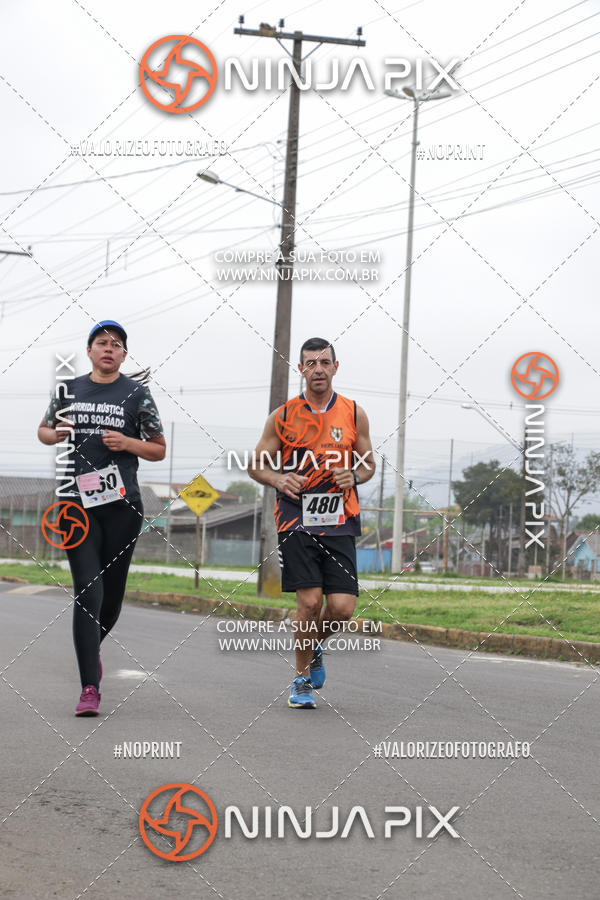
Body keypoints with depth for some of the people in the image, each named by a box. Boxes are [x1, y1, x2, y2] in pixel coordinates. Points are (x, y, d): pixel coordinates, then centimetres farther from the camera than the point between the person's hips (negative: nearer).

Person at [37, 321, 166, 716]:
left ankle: (92, 648, 40)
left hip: (123, 505, 0)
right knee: (88, 592, -9)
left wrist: (126, 442, -11)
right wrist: (56, 435, 0)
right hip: (78, 503, 0)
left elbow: (159, 449, 8)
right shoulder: (69, 390, 11)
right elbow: (44, 430, 24)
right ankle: (90, 688, -10)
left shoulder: (136, 393, 4)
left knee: (112, 592, 8)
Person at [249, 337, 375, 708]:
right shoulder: (283, 416, 3)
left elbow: (369, 464, 16)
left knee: (342, 607, -7)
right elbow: (257, 465, 9)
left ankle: (316, 647, 28)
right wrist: (279, 480, -11)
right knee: (310, 602, -11)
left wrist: (354, 476, -6)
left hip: (339, 523, 2)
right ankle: (302, 679, 10)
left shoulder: (354, 414, 7)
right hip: (296, 521, -1)